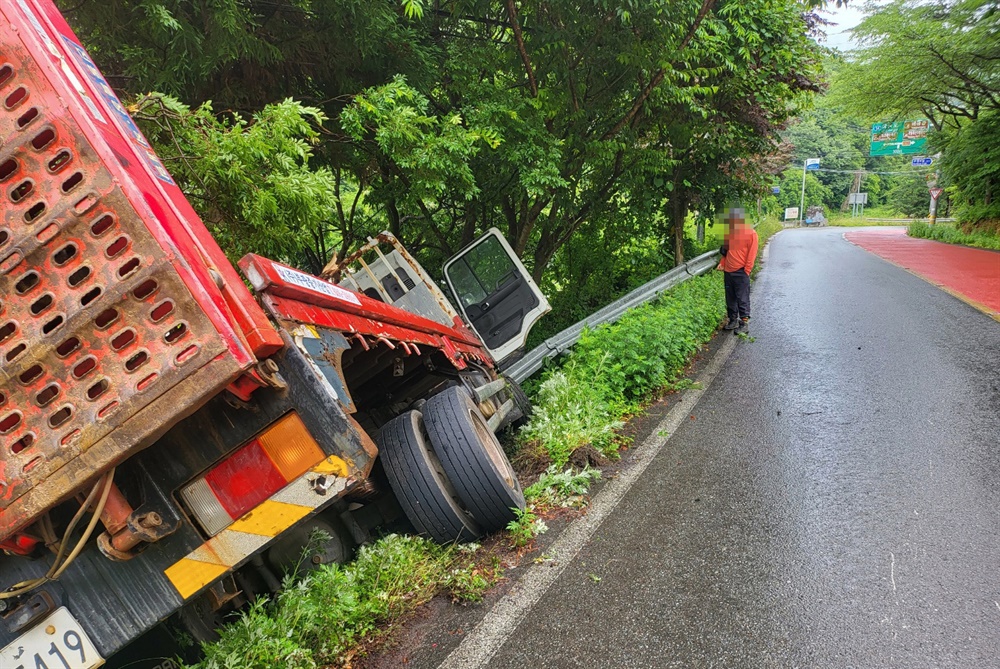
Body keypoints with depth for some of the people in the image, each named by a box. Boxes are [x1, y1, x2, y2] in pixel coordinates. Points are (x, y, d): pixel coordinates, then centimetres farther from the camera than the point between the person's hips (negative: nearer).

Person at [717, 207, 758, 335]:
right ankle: (733, 320, 21)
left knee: (742, 299, -3)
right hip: (728, 271, 6)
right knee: (730, 298, 11)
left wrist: (746, 270, -11)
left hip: (741, 272, -6)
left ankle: (745, 323, 1)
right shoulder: (729, 233, 11)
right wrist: (722, 263, 7)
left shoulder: (751, 233, -6)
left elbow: (752, 253, -8)